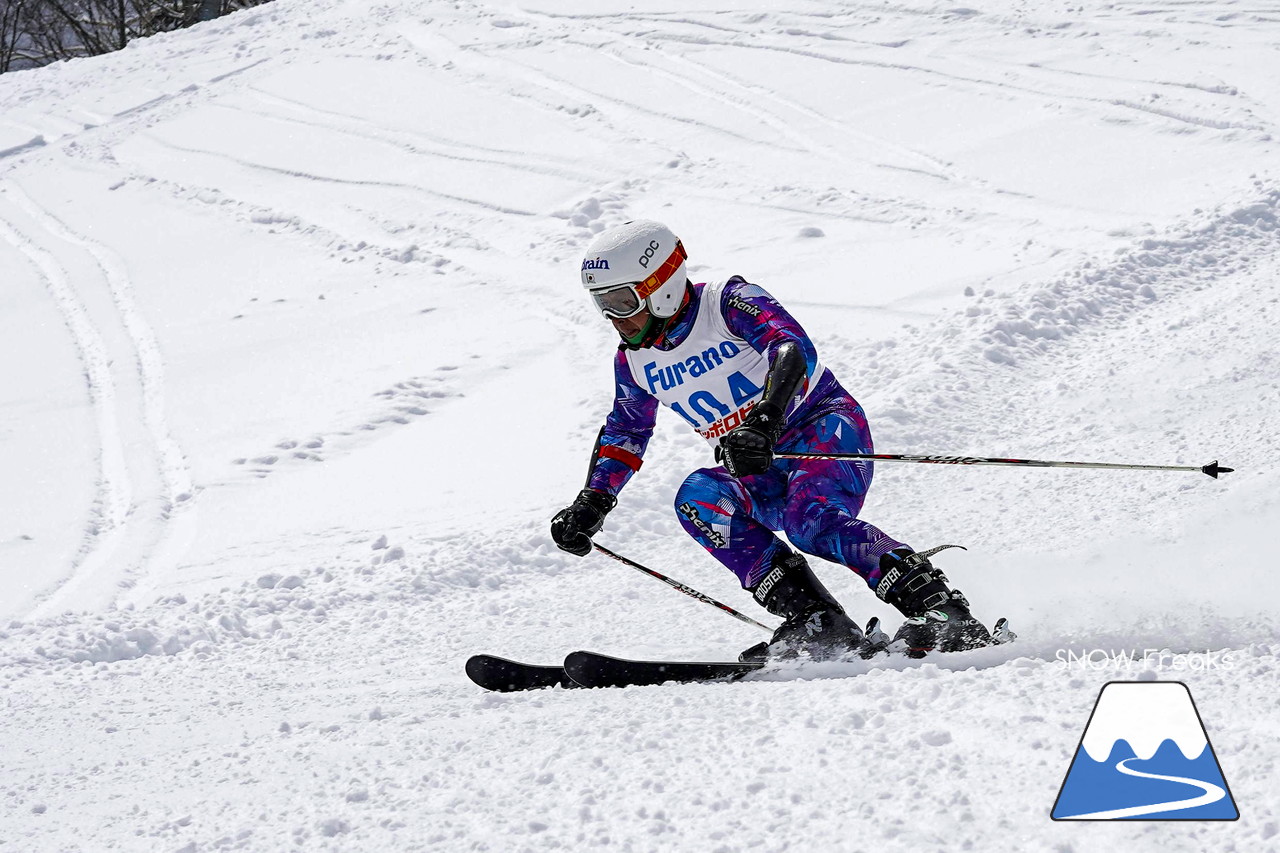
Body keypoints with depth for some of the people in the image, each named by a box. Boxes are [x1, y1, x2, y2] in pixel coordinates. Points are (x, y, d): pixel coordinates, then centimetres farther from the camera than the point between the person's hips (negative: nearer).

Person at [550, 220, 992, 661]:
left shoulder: (729, 303, -15)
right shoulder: (634, 359, 5)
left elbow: (794, 349, -32)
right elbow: (624, 430, 22)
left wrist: (764, 421, -47)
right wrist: (591, 503, 11)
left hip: (826, 430, -6)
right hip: (765, 477, 6)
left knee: (810, 518, -35)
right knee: (697, 497, -24)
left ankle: (945, 612, -31)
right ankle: (817, 624, -30)